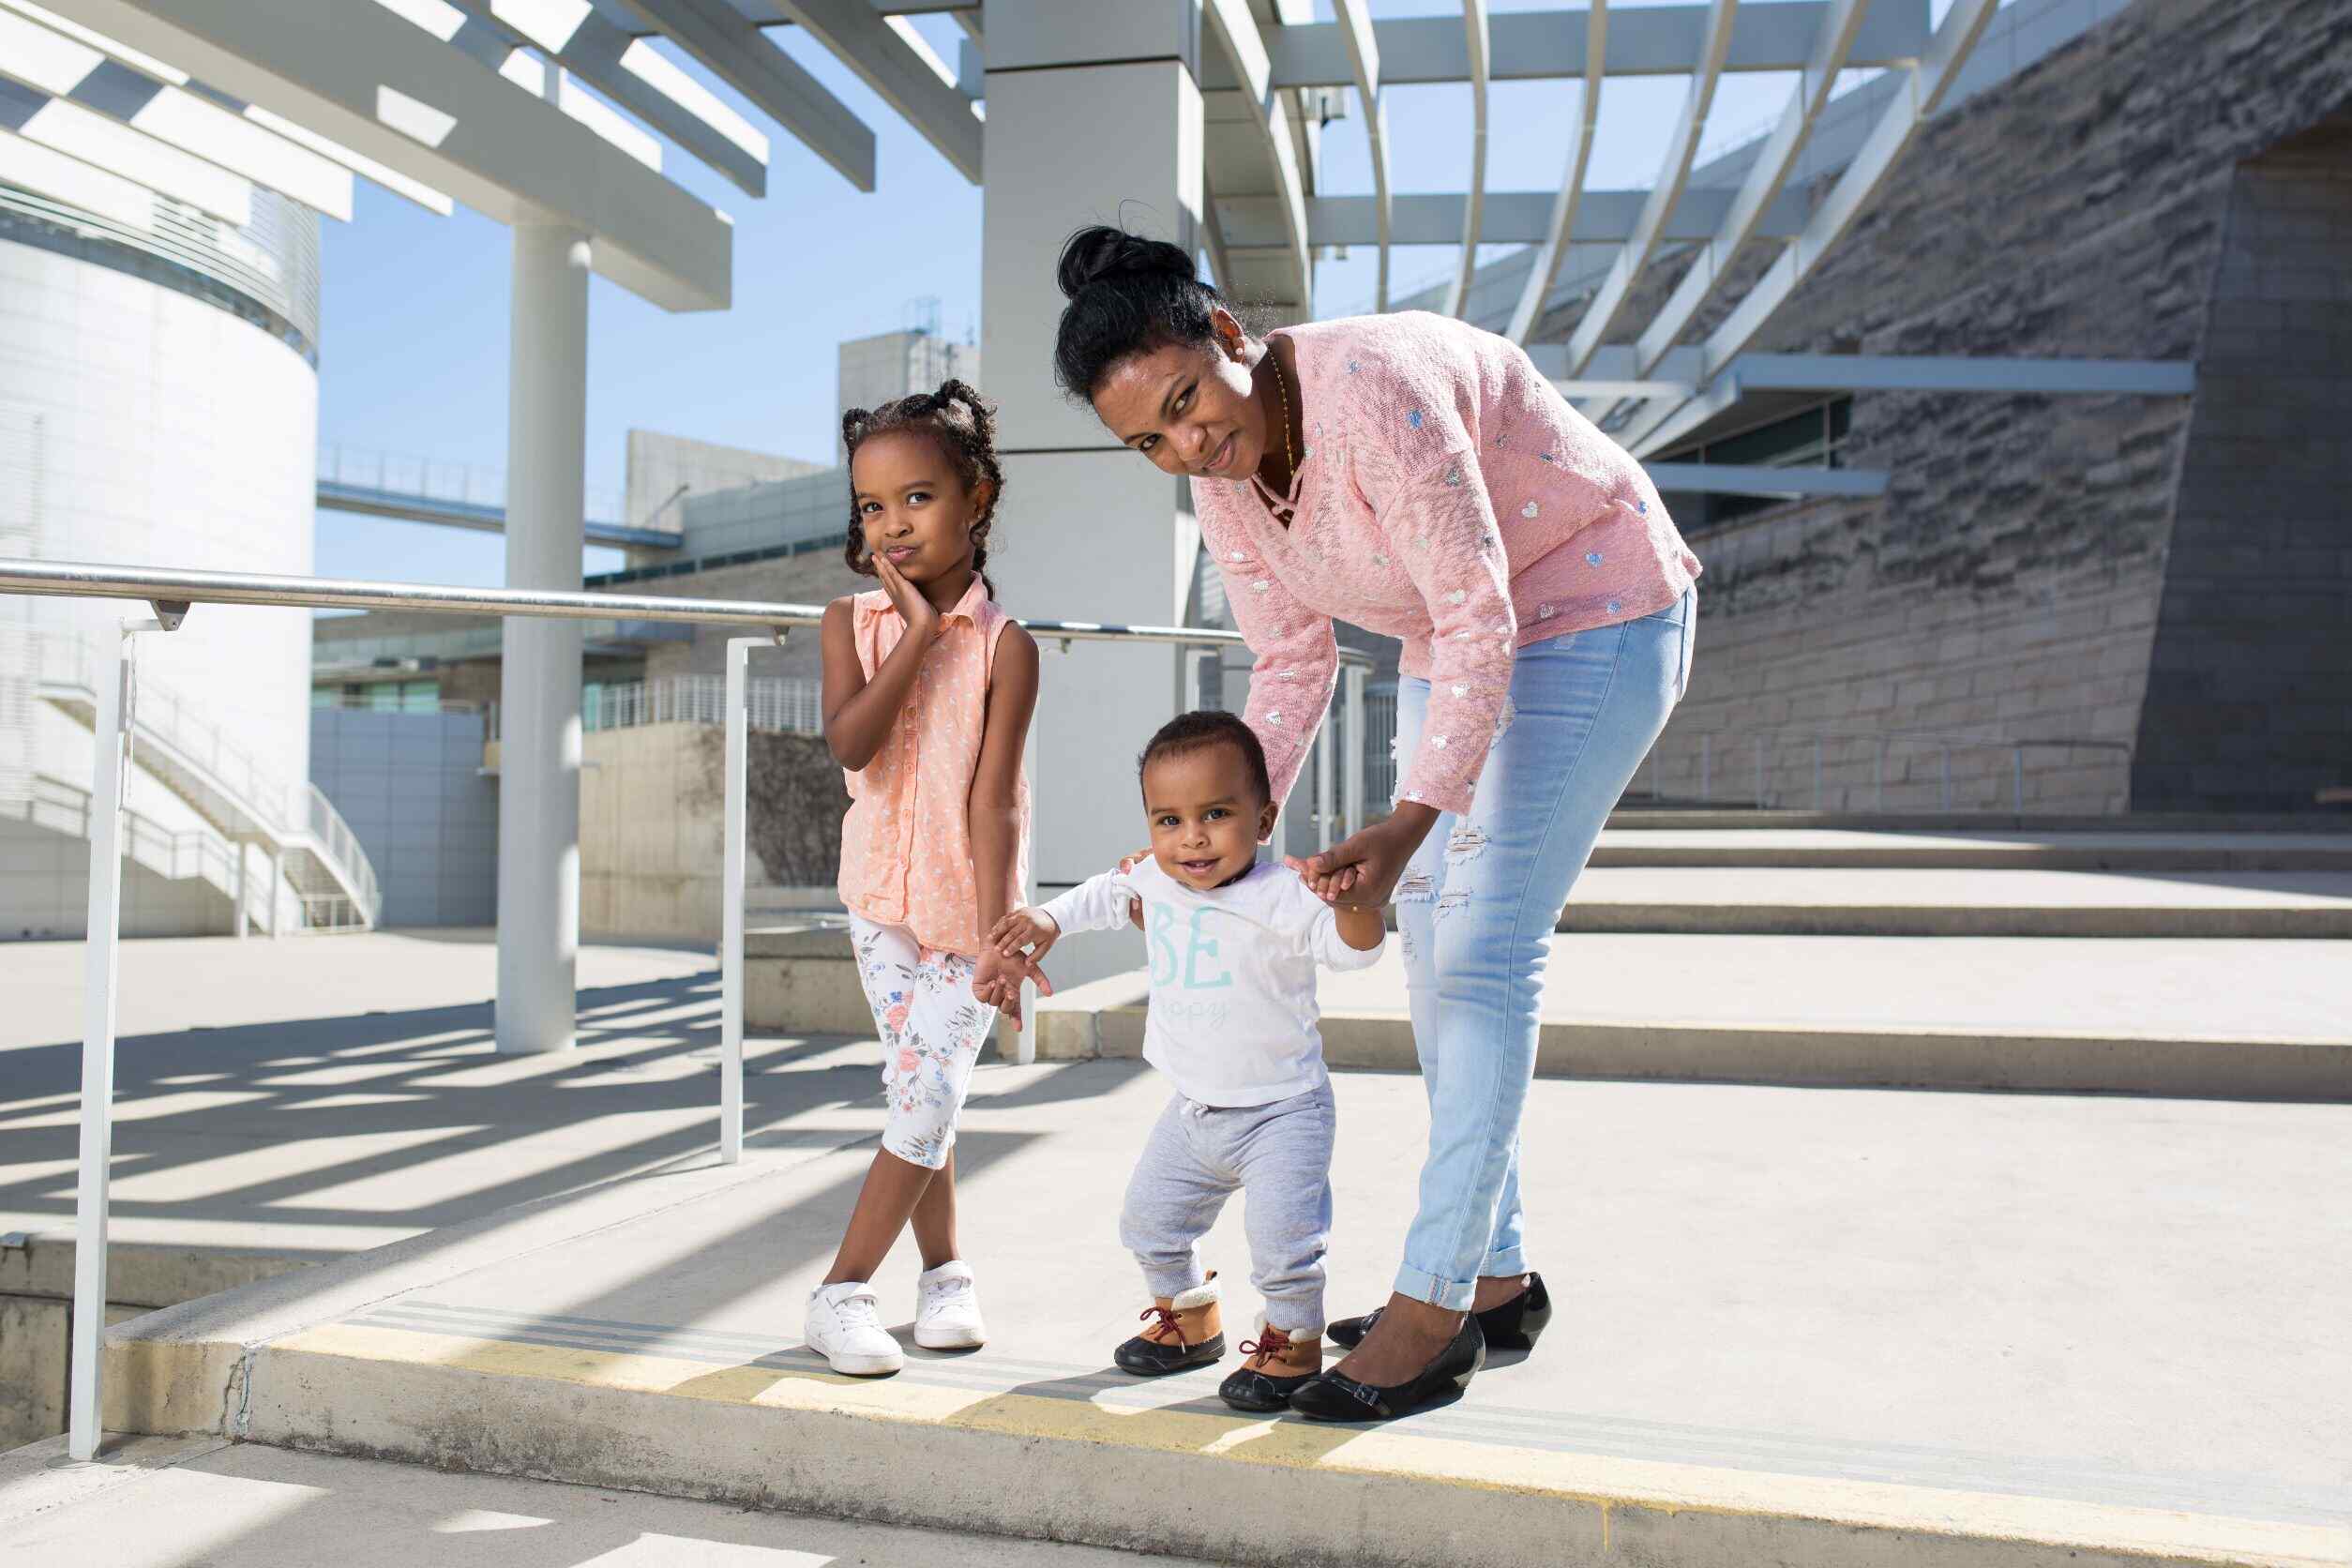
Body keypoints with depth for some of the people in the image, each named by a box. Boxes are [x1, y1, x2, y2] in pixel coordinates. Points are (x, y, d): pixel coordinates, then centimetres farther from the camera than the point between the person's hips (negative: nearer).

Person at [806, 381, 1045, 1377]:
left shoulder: (1005, 647, -10)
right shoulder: (851, 621, -1)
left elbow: (993, 797, -15)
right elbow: (849, 744, -18)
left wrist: (1001, 932, -21)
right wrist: (919, 634, -19)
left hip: (972, 901, -2)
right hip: (885, 892, 2)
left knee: (931, 1094, -7)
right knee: (921, 1093, 7)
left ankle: (844, 1287, 4)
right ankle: (945, 1271, 22)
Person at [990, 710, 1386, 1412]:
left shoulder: (1281, 896, -24)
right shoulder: (1157, 880, -3)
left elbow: (1354, 946, -35)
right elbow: (1108, 892, 19)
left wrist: (1351, 897, -54)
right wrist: (1049, 918, 10)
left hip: (1281, 1110, -7)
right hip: (1193, 1111, 7)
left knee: (1282, 1236, -18)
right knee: (1150, 1222, 18)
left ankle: (1294, 1340, 9)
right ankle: (1190, 1319, 42)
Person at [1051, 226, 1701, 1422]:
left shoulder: (1372, 385, -33)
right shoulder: (1219, 481, -7)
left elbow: (1481, 615, -32)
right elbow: (1293, 664, 2)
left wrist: (1411, 820, -39)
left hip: (1596, 616, -8)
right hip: (1452, 642, 9)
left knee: (1484, 942, -14)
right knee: (1432, 940, 7)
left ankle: (1433, 1305, -9)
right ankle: (1495, 1279, 16)